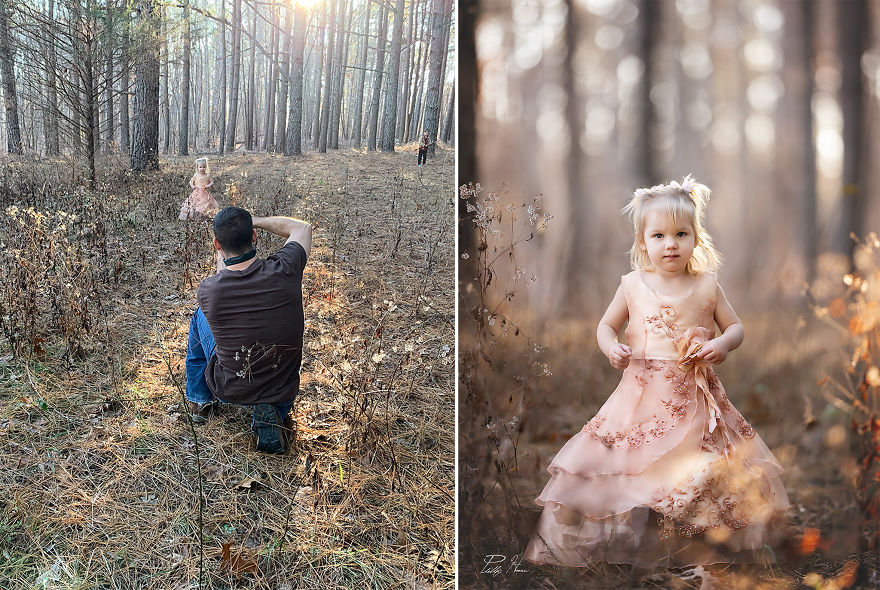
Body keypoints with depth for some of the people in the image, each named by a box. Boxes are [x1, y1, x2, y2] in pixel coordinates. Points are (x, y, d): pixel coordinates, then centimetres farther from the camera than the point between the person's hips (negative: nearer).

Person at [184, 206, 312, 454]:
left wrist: (221, 265, 23)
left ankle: (200, 399, 36)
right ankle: (273, 413, 8)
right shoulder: (284, 271, -21)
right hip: (283, 390, 0)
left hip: (229, 389, 0)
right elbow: (302, 228, 2)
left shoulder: (208, 290, -20)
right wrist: (254, 221, 7)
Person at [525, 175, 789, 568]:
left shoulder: (706, 285, 1)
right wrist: (611, 347, -9)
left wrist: (723, 344, -12)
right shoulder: (632, 284, 2)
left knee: (697, 474, -3)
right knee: (629, 468, -1)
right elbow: (606, 326, 12)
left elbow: (736, 326, 10)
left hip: (694, 396, 0)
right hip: (642, 392, 0)